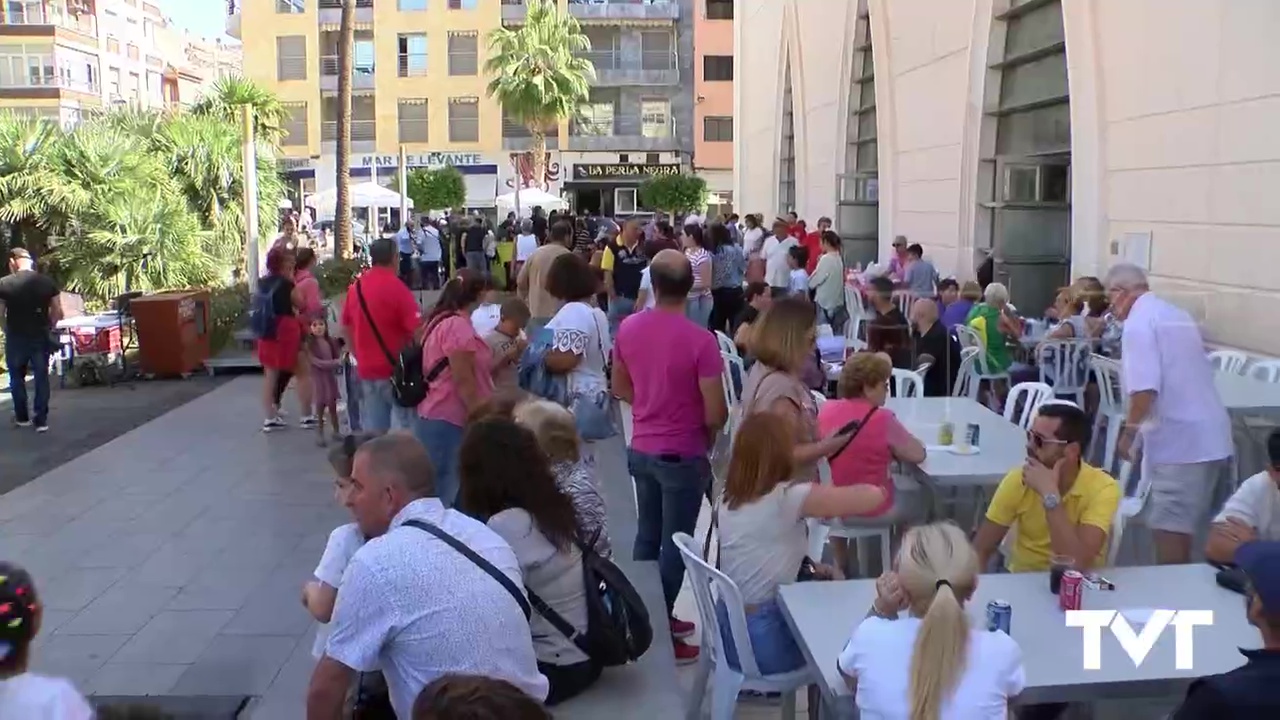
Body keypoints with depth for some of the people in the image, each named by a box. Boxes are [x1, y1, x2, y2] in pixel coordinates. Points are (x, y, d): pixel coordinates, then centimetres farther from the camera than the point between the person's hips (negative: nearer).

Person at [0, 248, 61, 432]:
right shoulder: (48, 282, -2)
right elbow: (57, 312, -1)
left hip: (16, 337, -1)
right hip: (41, 336, 2)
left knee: (17, 377, 16)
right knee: (42, 377, 7)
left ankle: (22, 417, 25)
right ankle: (41, 420, 6)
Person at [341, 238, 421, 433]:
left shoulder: (356, 286, 6)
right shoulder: (396, 287, -14)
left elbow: (346, 327, 17)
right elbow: (417, 331, -17)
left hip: (366, 370, 6)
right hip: (396, 371, -6)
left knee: (372, 434, 9)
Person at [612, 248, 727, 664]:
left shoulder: (629, 328, -4)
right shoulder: (700, 340, -21)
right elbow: (716, 414, -18)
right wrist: (706, 431, 3)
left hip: (641, 449, 6)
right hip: (683, 455, -6)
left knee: (647, 536, 19)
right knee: (675, 543, 5)